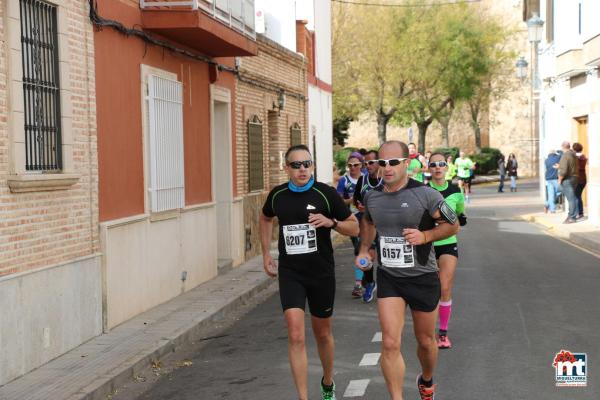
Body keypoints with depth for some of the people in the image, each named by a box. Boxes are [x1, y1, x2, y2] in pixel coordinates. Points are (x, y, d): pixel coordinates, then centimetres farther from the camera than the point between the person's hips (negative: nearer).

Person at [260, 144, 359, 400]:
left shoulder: (326, 194, -8)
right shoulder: (277, 195, 0)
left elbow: (354, 227, -2)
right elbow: (265, 218, 22)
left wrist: (331, 222, -21)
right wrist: (266, 254, 17)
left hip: (321, 273, -1)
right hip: (289, 273, 1)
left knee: (322, 333, 16)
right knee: (296, 335, -12)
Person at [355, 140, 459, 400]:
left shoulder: (425, 194, -16)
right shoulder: (372, 196, -1)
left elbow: (452, 225, -5)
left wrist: (425, 236, -21)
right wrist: (364, 249, 12)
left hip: (423, 277, -2)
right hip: (389, 278, 2)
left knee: (426, 341, 16)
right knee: (390, 344, -12)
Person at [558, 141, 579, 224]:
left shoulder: (565, 156, -18)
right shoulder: (574, 155, 11)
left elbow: (563, 171, -25)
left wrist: (560, 179, -11)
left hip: (567, 180, -10)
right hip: (575, 178, 10)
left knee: (571, 199, -7)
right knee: (572, 198, 16)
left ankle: (572, 218, -5)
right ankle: (571, 215, 24)